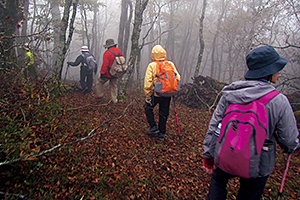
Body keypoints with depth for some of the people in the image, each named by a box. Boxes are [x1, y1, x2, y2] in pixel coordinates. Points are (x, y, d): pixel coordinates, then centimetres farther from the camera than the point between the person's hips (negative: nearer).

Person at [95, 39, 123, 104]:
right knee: (114, 86, 17)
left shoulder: (107, 53, -21)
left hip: (108, 73, -6)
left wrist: (102, 73, -16)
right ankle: (114, 100, 21)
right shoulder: (120, 51, 1)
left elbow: (105, 65, -23)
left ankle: (100, 96, 22)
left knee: (99, 82, 16)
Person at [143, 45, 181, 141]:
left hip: (155, 94, -3)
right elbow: (178, 78, 0)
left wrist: (147, 95, -8)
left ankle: (153, 127, 19)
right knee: (164, 113, 17)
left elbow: (148, 82, -15)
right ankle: (162, 134, 25)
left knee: (148, 108, 22)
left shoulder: (152, 65, -10)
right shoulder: (171, 64, -1)